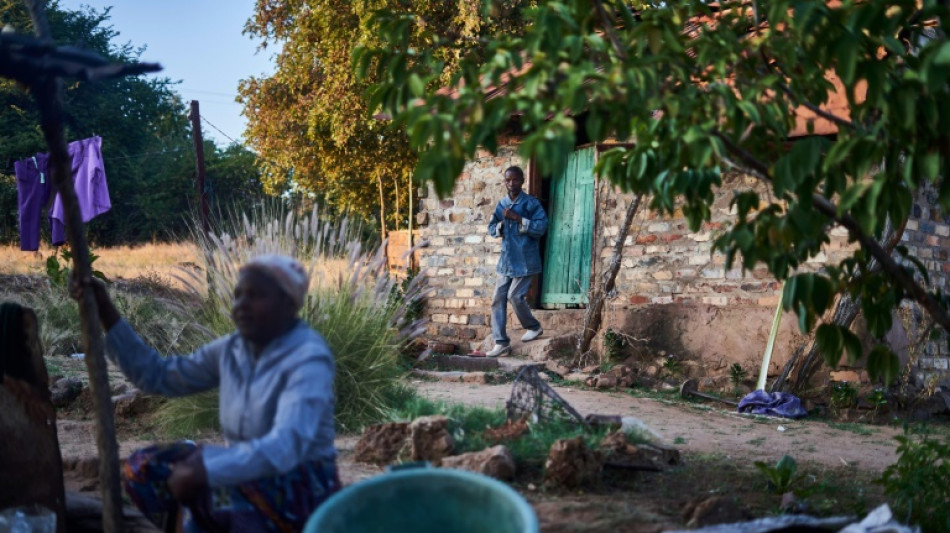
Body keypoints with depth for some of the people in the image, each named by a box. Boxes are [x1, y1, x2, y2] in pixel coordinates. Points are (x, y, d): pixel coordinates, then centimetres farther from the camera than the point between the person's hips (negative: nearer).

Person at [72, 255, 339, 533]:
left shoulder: (308, 359, -21)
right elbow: (158, 376, 8)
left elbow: (286, 447, -34)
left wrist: (204, 471, -41)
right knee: (141, 469, -6)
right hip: (246, 477, 8)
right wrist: (106, 313, 2)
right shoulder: (231, 351, 2)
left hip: (302, 492, -8)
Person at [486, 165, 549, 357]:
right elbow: (491, 228, 14)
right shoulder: (501, 204, 9)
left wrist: (517, 218, -22)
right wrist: (501, 224, -8)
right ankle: (501, 342, 7)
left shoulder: (531, 203, -9)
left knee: (515, 296, -8)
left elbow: (541, 227, -19)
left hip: (525, 260, -6)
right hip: (506, 260, 6)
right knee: (498, 299, 2)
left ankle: (534, 327, 19)